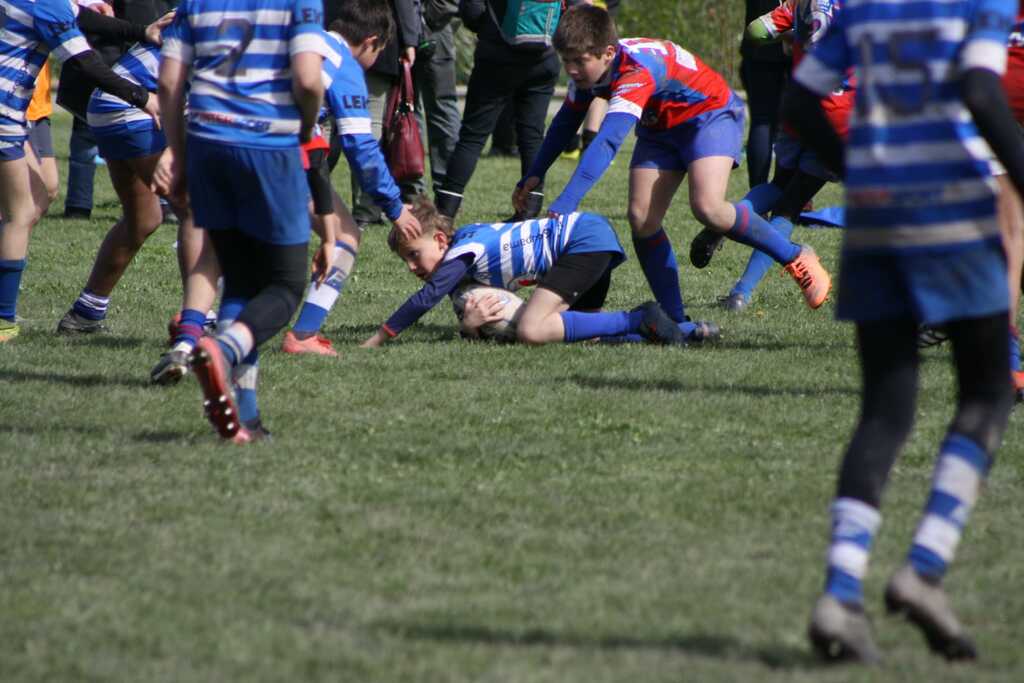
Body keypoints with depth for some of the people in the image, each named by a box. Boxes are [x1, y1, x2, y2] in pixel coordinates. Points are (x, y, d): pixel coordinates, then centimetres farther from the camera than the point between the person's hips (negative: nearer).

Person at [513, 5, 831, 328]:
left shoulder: (637, 73, -39)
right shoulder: (587, 68, -13)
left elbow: (607, 142, -49)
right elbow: (565, 124, 7)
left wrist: (564, 205, -55)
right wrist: (534, 177, -1)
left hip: (711, 113, -8)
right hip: (660, 127, 8)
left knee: (707, 206, -29)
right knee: (642, 220, -10)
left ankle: (796, 258, -9)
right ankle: (675, 320, -3)